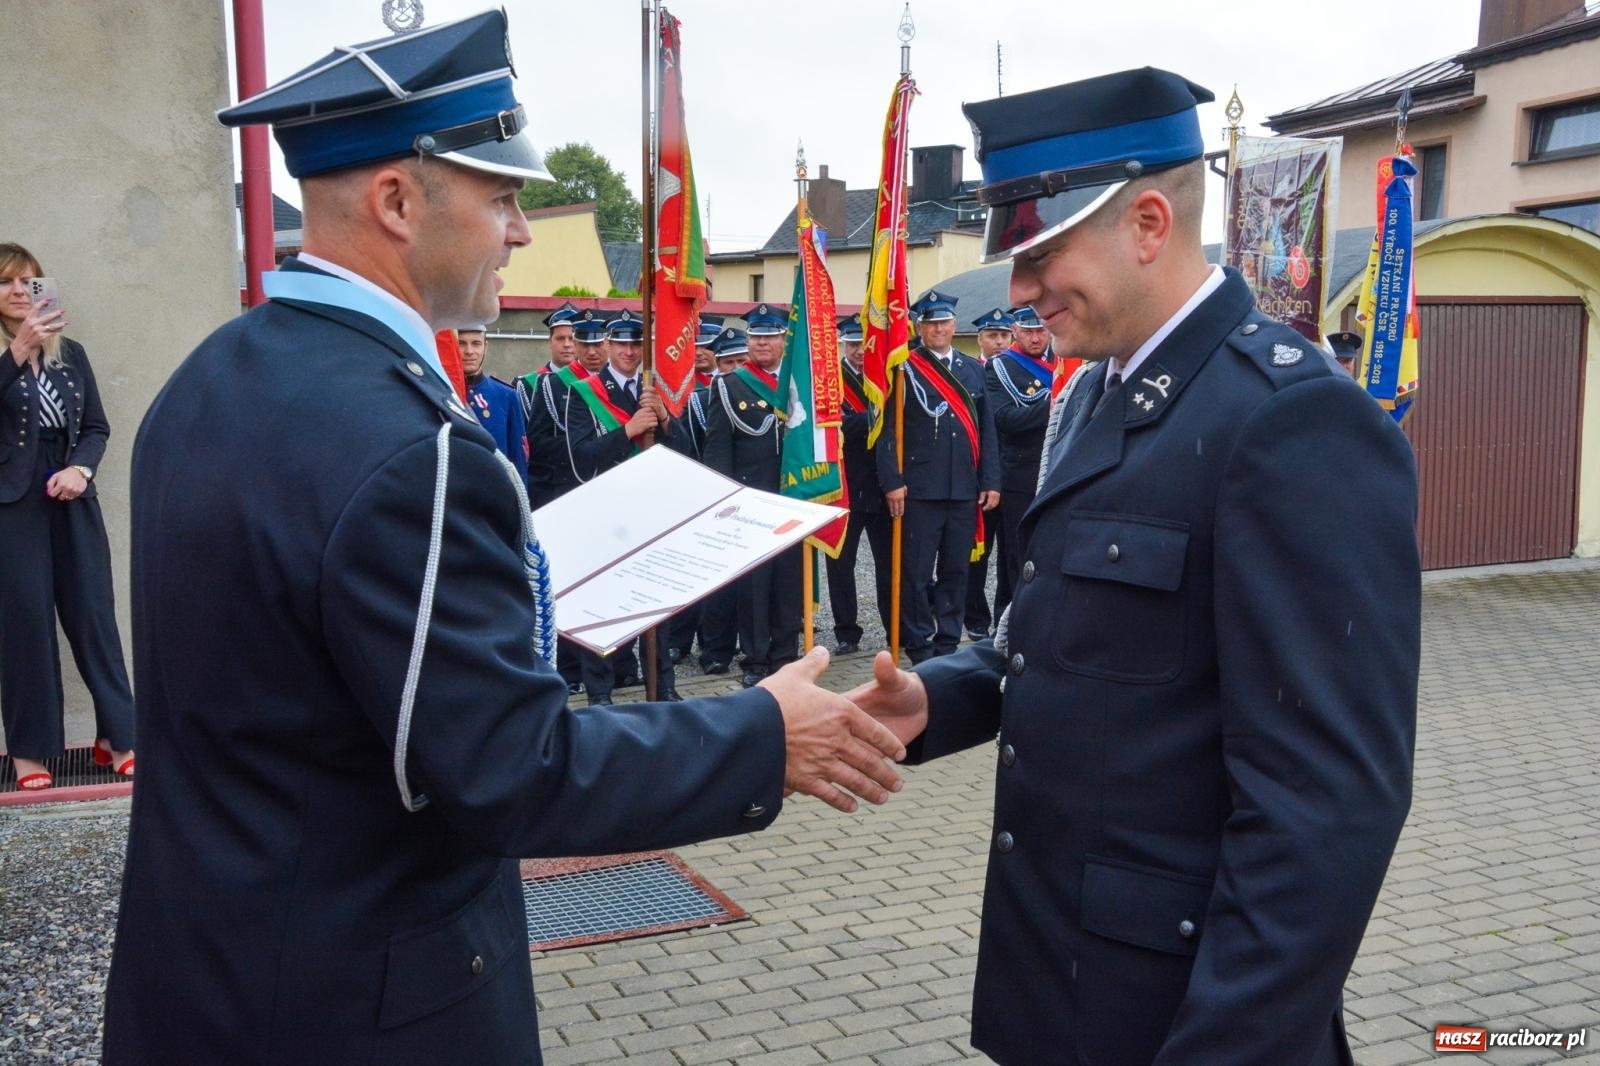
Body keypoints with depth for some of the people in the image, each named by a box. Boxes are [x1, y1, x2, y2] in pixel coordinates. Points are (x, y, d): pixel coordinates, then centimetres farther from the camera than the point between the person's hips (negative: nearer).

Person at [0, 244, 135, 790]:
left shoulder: (71, 353, 11)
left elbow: (97, 427, 9)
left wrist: (82, 468, -8)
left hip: (71, 500, 3)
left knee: (93, 615, 4)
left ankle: (116, 736, 12)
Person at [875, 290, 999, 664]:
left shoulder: (974, 369, 13)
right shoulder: (903, 369, 0)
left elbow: (986, 429, 12)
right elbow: (887, 428, -4)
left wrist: (991, 482, 6)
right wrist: (893, 481, -12)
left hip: (965, 490, 4)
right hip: (919, 489, -4)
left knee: (956, 570, 9)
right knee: (916, 571, 0)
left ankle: (948, 643, 20)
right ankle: (919, 645, 11)